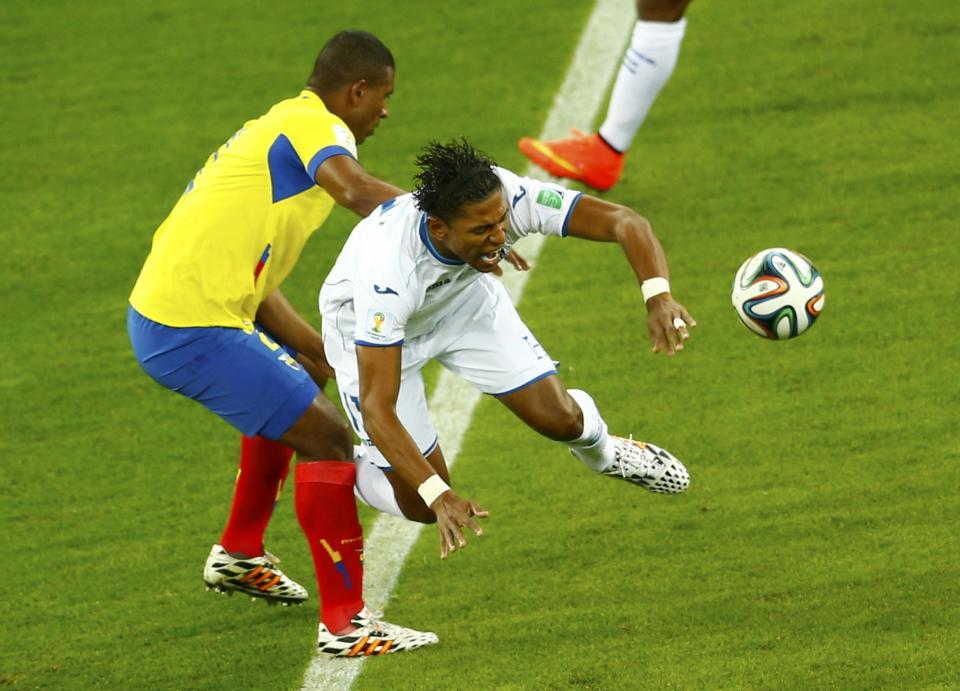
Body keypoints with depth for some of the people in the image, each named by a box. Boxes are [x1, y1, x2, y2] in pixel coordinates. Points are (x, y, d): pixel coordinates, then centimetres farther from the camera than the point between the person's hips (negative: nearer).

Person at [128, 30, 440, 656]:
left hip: (160, 316, 11)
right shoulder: (314, 126, -8)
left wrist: (324, 354, 13)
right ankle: (346, 623, -10)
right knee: (327, 437, -10)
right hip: (193, 328, -11)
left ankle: (239, 555, 45)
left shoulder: (281, 128, 22)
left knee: (296, 391, 33)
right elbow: (359, 191, -33)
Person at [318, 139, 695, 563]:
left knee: (559, 417, -5)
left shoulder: (506, 198, -36)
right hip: (367, 326, -4)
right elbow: (376, 409, -43)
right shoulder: (386, 270, -45)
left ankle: (601, 453, 32)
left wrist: (658, 297, -51)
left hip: (463, 298, 4)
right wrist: (439, 497, -53)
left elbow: (624, 222, -32)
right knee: (422, 506, -6)